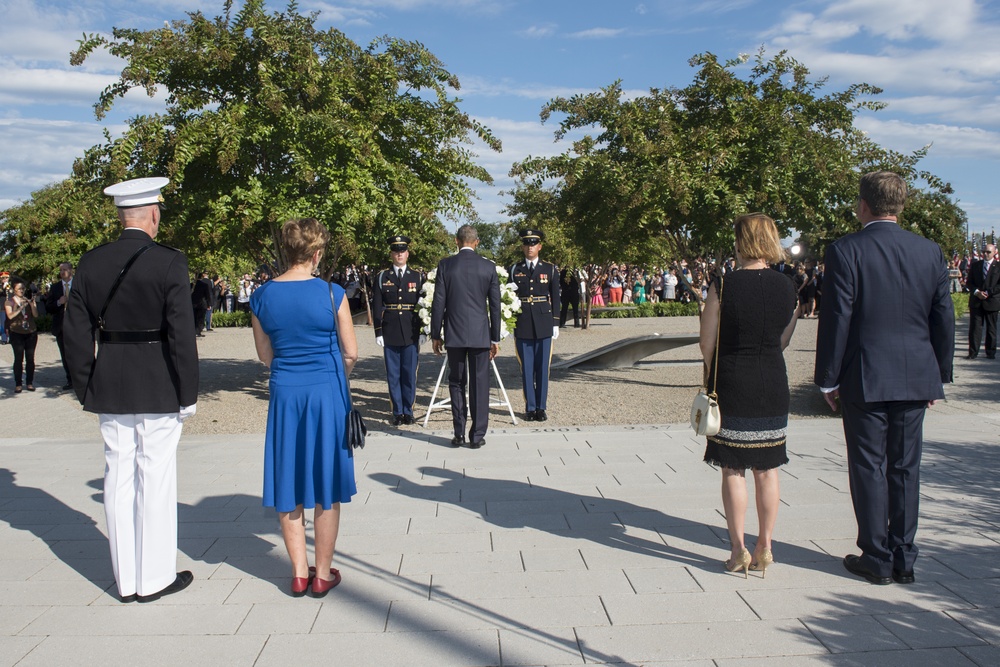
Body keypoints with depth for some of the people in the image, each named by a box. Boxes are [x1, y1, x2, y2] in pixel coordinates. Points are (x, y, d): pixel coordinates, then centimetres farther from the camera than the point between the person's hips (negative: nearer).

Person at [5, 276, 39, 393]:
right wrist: (21, 307, -23)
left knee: (30, 358, 1)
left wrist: (32, 304, -15)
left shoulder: (30, 300, 10)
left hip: (31, 333, 2)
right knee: (18, 358, -6)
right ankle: (18, 384, -3)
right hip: (17, 333, -2)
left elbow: (36, 315, -1)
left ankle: (30, 383, 7)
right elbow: (10, 316, -13)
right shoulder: (9, 302, 3)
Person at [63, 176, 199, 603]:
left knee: (119, 479, 12)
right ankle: (155, 579, 15)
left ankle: (126, 579, 22)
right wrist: (188, 392, -7)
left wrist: (85, 389, 13)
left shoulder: (91, 263, 3)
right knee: (156, 480, 5)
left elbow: (76, 333, 5)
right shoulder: (169, 262, -12)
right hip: (158, 390, -4)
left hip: (109, 390, 5)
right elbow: (182, 333, -14)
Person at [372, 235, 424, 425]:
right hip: (390, 334, 0)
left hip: (411, 333, 0)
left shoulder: (417, 277, 7)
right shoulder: (382, 277, 5)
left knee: (409, 374, 4)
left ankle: (408, 411, 15)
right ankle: (397, 412, 12)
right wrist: (378, 332, -3)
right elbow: (377, 306, 3)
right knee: (393, 375, 4)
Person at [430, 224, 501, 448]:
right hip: (480, 334, 0)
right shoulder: (489, 267, 1)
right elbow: (495, 305, 3)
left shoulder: (445, 265, -2)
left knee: (456, 383, 11)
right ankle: (477, 436, 8)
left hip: (454, 333, 0)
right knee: (479, 385, 5)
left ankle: (459, 434, 11)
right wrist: (495, 338, 9)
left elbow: (438, 302, -2)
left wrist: (436, 334, 6)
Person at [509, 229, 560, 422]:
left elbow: (555, 298, 6)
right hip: (522, 326, 0)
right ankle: (530, 408, 11)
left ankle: (541, 407, 12)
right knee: (526, 368, 3)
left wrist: (555, 324, 1)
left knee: (542, 367, 3)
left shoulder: (550, 269, 5)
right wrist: (510, 324, 3)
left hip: (544, 324, 0)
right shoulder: (514, 270, 6)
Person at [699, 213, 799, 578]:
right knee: (767, 469, 11)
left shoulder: (723, 285, -12)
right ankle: (764, 548, 19)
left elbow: (707, 343, -7)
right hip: (773, 384, 4)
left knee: (734, 470, 4)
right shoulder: (787, 286, 0)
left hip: (732, 384, -4)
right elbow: (783, 340, 10)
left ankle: (739, 551, 9)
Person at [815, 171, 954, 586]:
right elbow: (944, 319, 7)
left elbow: (835, 320, -10)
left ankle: (877, 559, 13)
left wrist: (827, 379, -3)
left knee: (869, 467, 6)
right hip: (916, 379, 4)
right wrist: (940, 376, 16)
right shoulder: (930, 251, 3)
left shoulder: (845, 252, -10)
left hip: (864, 379, -4)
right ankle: (903, 559, 20)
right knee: (905, 468, 12)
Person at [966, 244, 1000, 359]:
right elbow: (970, 282, 8)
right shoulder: (975, 265, 10)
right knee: (975, 327, -1)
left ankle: (991, 352, 14)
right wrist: (977, 292, -9)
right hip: (976, 301, 2)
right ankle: (973, 352, 0)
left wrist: (987, 293, -14)